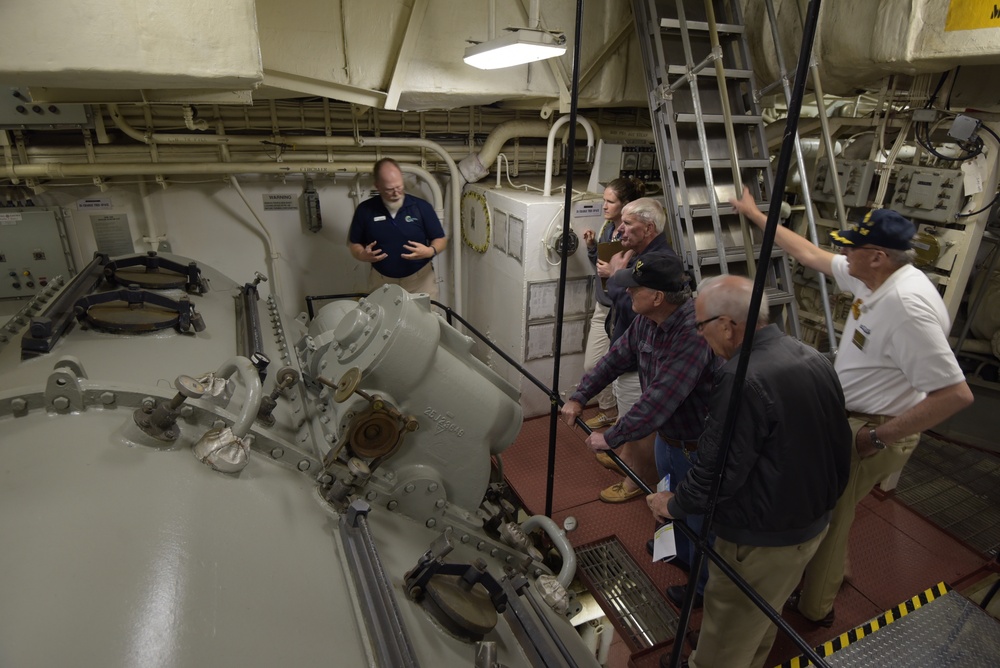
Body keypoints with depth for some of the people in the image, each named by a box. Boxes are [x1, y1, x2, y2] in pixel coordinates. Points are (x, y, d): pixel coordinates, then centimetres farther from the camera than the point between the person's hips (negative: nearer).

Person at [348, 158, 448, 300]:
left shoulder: (421, 207, -6)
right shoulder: (365, 210, -3)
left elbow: (441, 240, -1)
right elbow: (354, 244, 5)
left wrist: (430, 251, -23)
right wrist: (363, 255, -17)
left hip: (420, 279, -1)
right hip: (381, 282, 1)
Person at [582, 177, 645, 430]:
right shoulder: (607, 226, 4)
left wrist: (614, 273, -26)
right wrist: (591, 246, -1)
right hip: (603, 306, 8)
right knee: (591, 364, 16)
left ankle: (622, 418, 28)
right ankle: (608, 410, 37)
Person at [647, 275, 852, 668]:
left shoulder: (743, 379, -31)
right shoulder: (813, 359, -3)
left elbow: (717, 470, -26)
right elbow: (839, 444, 8)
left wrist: (674, 505, -8)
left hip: (763, 539, -9)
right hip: (814, 522, 9)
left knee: (728, 625, 16)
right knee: (763, 618, 30)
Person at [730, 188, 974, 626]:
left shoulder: (907, 306, -30)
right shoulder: (874, 277, -3)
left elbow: (956, 394, -30)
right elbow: (809, 254, 12)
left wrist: (877, 436, -23)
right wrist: (756, 215, 18)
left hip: (873, 432, -8)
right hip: (851, 419, 9)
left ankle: (814, 607, 32)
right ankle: (829, 574, 49)